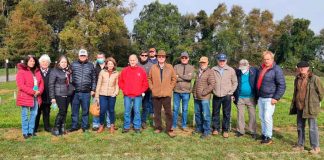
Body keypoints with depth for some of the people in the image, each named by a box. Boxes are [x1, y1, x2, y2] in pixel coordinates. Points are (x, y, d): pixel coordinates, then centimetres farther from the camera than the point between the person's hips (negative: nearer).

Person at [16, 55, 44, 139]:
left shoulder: (37, 71, 13)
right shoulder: (21, 71, -7)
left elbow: (41, 83, 11)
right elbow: (21, 85, -15)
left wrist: (39, 91, -9)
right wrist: (32, 92, -19)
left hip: (36, 97, 6)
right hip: (25, 97, -6)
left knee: (34, 114, 11)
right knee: (25, 115, 2)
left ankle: (31, 131, 22)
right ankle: (25, 132, 12)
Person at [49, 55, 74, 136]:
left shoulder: (68, 71, 10)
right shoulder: (54, 71, -7)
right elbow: (51, 85, -8)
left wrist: (72, 88, 5)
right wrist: (52, 97, -11)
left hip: (68, 95, 6)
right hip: (59, 95, -6)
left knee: (65, 111, 9)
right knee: (62, 111, -9)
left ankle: (62, 128, 20)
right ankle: (55, 129, 4)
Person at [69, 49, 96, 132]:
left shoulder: (90, 66, 6)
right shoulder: (73, 65, 4)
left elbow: (93, 79, 8)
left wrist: (93, 89, 4)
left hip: (86, 93, 0)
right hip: (75, 92, 0)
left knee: (85, 110, 8)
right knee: (74, 110, 8)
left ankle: (85, 126, 20)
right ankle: (74, 126, 21)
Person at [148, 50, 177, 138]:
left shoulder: (170, 67, 2)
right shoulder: (153, 67, 3)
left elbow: (174, 78, 7)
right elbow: (149, 79, 12)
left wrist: (170, 88, 1)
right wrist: (152, 87, 3)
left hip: (166, 94, -1)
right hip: (156, 94, 1)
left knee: (168, 112, 0)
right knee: (157, 112, 9)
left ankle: (169, 129, 8)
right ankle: (158, 127, 22)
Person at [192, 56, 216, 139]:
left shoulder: (210, 72, -6)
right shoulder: (198, 72, 17)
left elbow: (212, 84, -14)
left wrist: (203, 93, -15)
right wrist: (194, 92, 14)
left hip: (204, 97, -7)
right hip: (196, 97, 7)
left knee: (206, 115, -3)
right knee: (197, 114, 15)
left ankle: (207, 132, 6)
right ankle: (199, 128, 29)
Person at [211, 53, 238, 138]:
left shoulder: (231, 70, 1)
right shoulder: (213, 70, 1)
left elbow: (235, 82, 6)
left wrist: (231, 92, 1)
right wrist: (213, 90, 4)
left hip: (227, 96, -1)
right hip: (216, 96, 1)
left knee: (226, 114, 3)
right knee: (215, 113, 9)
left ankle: (225, 130, 15)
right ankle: (216, 128, 23)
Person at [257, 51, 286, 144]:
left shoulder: (276, 69, -11)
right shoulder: (261, 68, 10)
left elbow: (282, 85, -13)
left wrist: (276, 98, -16)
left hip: (269, 98, -7)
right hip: (260, 97, 7)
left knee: (267, 117, -6)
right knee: (261, 117, 13)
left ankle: (268, 137, 6)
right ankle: (264, 134, 26)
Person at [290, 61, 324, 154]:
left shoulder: (314, 79, -10)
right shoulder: (297, 79, 8)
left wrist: (316, 102, 10)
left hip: (311, 107, -6)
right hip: (300, 107, 6)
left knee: (312, 127, -1)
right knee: (300, 127, 13)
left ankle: (315, 147, 12)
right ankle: (300, 145, 25)